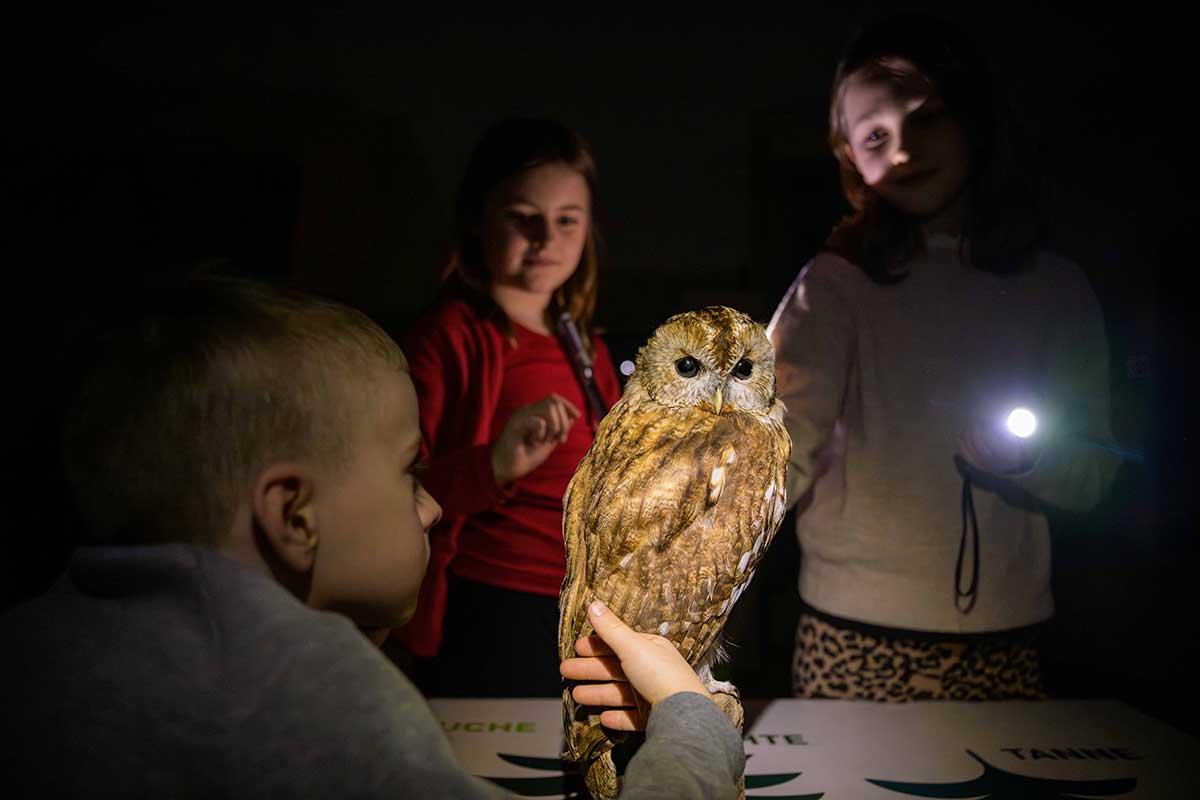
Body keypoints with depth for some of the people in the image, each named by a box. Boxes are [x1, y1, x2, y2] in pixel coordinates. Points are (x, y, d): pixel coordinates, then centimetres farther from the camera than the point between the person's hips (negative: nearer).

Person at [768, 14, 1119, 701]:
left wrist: (1028, 458, -17)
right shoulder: (837, 284, -5)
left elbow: (1093, 478, 4)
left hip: (1004, 642, 3)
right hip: (854, 639, -2)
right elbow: (782, 447, -17)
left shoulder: (1054, 288, 4)